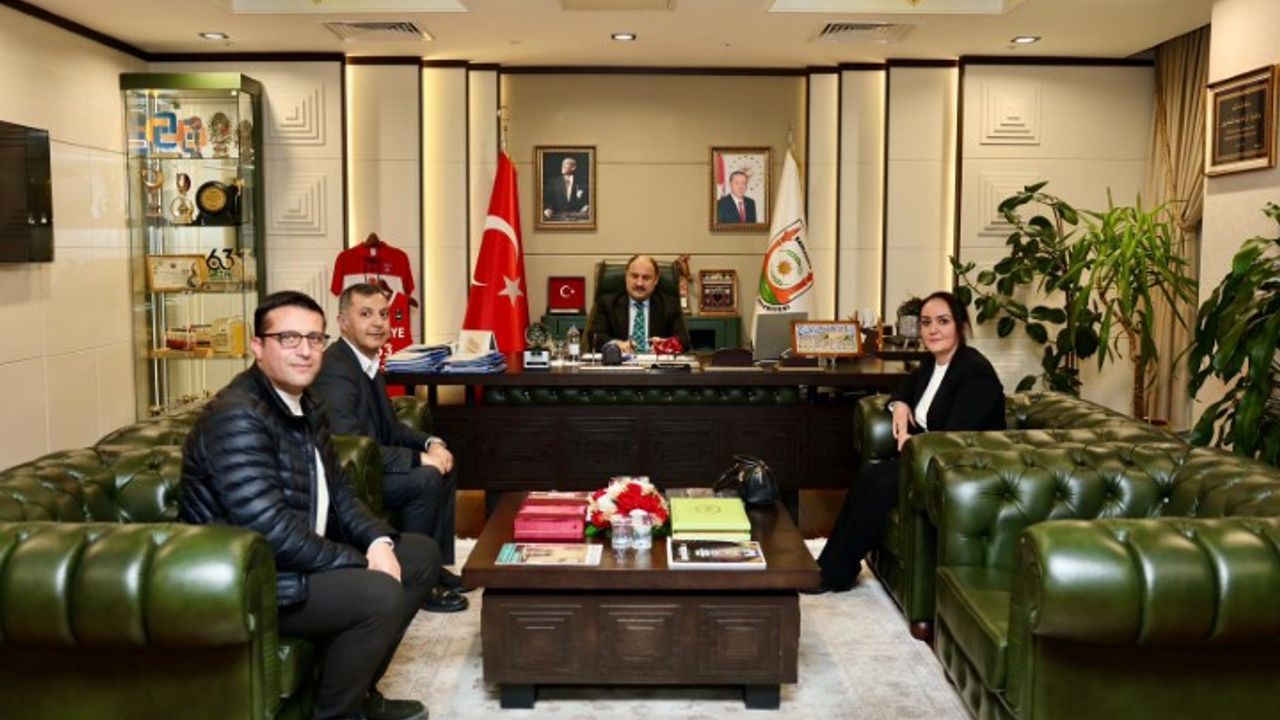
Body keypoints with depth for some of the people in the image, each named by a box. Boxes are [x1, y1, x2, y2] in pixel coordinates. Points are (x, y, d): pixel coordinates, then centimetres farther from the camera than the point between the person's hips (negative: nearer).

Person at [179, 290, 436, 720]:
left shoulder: (306, 407, 8)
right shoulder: (237, 417, -23)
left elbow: (337, 492, 11)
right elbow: (271, 529, -30)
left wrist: (378, 542, -8)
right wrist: (360, 564, -21)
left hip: (300, 556, 10)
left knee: (422, 555, 10)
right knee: (379, 594, -27)